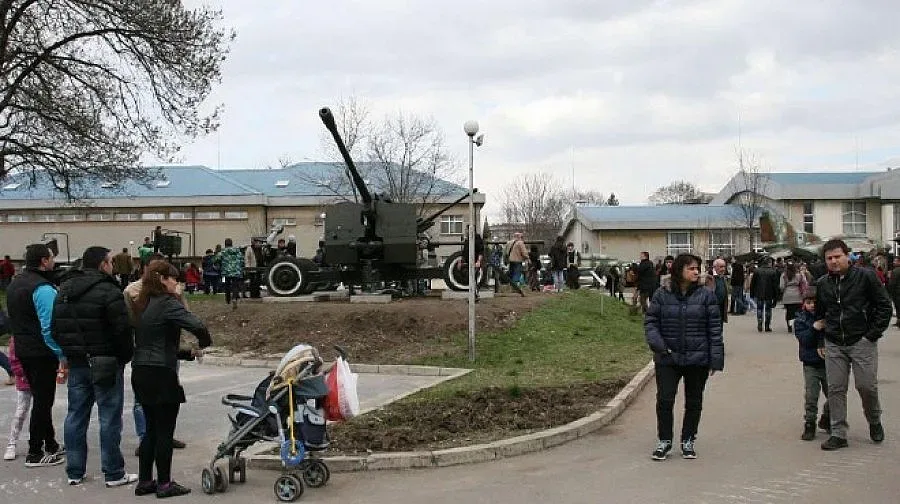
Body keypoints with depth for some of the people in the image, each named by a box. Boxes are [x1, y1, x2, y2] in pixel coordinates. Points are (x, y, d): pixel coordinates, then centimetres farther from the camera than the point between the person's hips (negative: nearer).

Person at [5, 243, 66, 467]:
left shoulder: (15, 283, 12)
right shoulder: (43, 288, -19)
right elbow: (49, 327, -23)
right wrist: (62, 356, -19)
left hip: (23, 350, 9)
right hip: (42, 353, -9)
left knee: (41, 398, 18)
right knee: (43, 401, 0)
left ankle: (51, 445, 28)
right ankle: (35, 453, 6)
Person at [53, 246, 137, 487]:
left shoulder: (64, 289, 10)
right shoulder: (108, 291, -15)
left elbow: (56, 328, 14)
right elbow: (122, 329, -17)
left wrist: (69, 352, 18)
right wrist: (126, 355, -3)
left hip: (76, 364, 7)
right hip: (106, 364, -7)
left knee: (76, 415, 12)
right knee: (110, 418, 0)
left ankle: (74, 471, 18)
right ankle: (113, 473, 5)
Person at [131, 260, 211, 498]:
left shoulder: (142, 304, 12)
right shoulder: (167, 303, -14)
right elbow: (196, 325, -26)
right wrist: (205, 341, -5)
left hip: (140, 372, 8)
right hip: (161, 374, -8)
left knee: (151, 429, 15)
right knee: (165, 431, 2)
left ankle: (144, 481, 19)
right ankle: (164, 484, 8)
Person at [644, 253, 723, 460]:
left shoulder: (706, 296, -1)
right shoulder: (662, 295, 0)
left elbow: (714, 328, -1)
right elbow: (650, 321, 2)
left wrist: (716, 359, -6)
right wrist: (658, 345, -14)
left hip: (698, 359, 1)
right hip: (668, 358, 0)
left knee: (694, 402, 11)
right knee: (664, 400, -4)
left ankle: (688, 441, 26)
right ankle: (664, 441, 13)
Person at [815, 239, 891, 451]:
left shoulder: (865, 276, -5)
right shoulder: (822, 284, 9)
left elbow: (884, 306, -4)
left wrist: (873, 334, -8)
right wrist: (820, 325, 12)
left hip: (862, 342, -4)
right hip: (834, 346, 4)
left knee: (866, 385, -3)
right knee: (836, 389, 2)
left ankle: (874, 421, 26)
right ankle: (838, 434, 9)